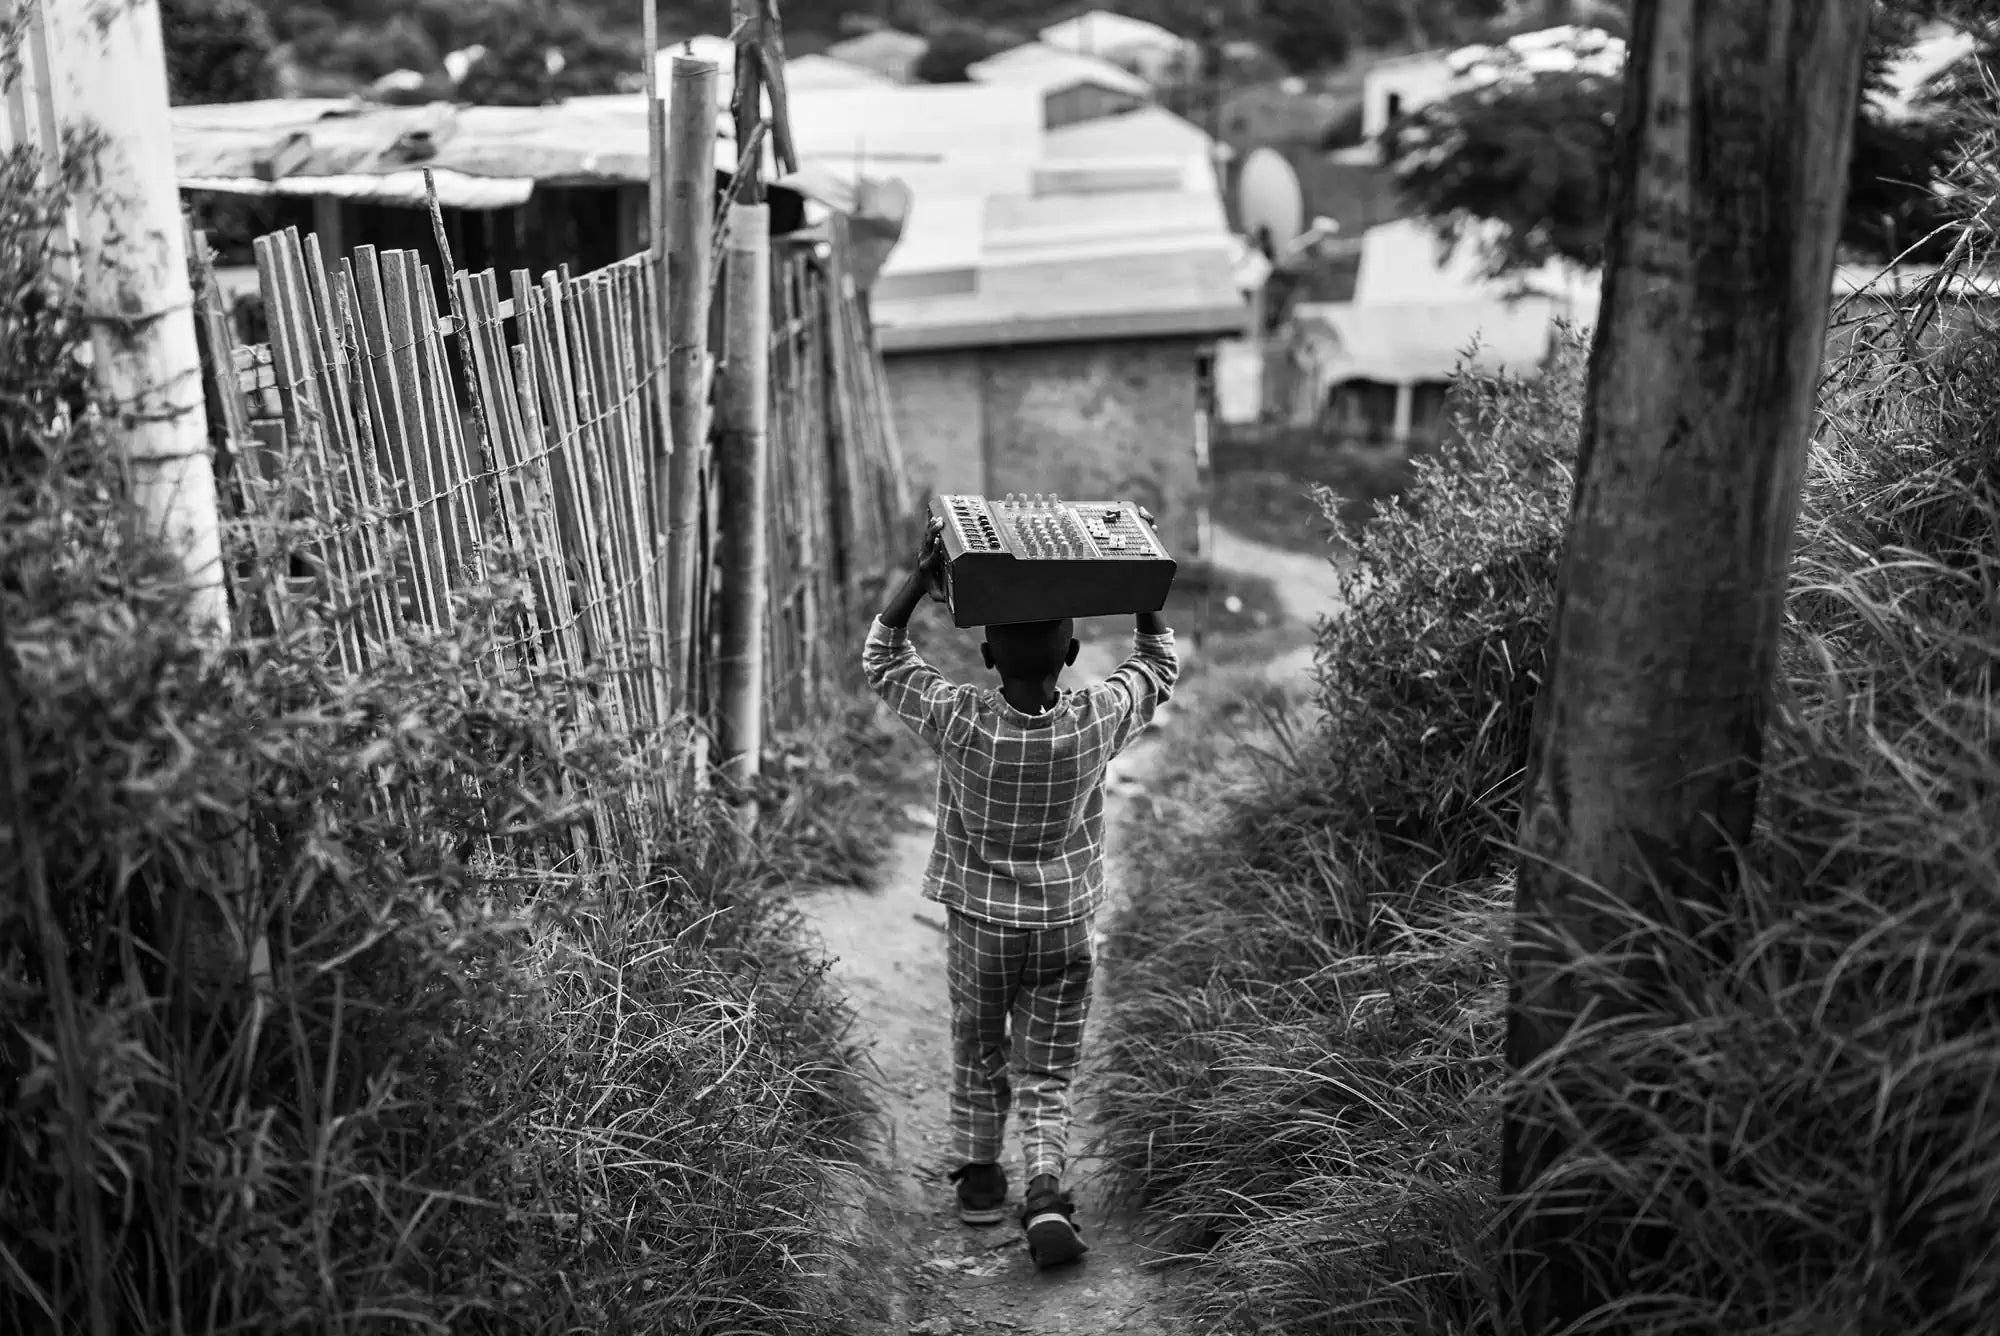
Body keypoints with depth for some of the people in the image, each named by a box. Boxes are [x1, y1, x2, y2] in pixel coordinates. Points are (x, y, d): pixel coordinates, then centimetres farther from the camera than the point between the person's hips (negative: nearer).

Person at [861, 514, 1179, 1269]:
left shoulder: (962, 725, -21)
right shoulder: (1095, 725, -18)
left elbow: (881, 657, -6)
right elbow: (1159, 665, 2)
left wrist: (924, 575, -11)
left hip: (978, 923, 0)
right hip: (1063, 929, 0)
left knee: (978, 1057, 21)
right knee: (1047, 1079, 8)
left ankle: (979, 1178, 34)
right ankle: (1046, 1197, -8)